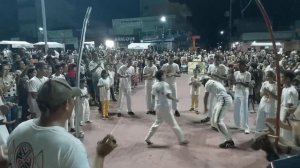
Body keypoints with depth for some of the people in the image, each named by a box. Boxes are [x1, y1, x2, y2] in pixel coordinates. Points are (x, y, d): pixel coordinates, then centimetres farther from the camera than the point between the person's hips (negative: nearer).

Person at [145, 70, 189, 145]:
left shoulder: (154, 85, 4)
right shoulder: (165, 84, -15)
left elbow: (153, 96, 10)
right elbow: (168, 95, -24)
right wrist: (175, 99, -9)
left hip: (158, 107, 7)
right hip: (165, 107, -6)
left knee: (157, 123, 20)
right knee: (174, 124, 4)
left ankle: (147, 138, 21)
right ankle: (182, 140, 13)